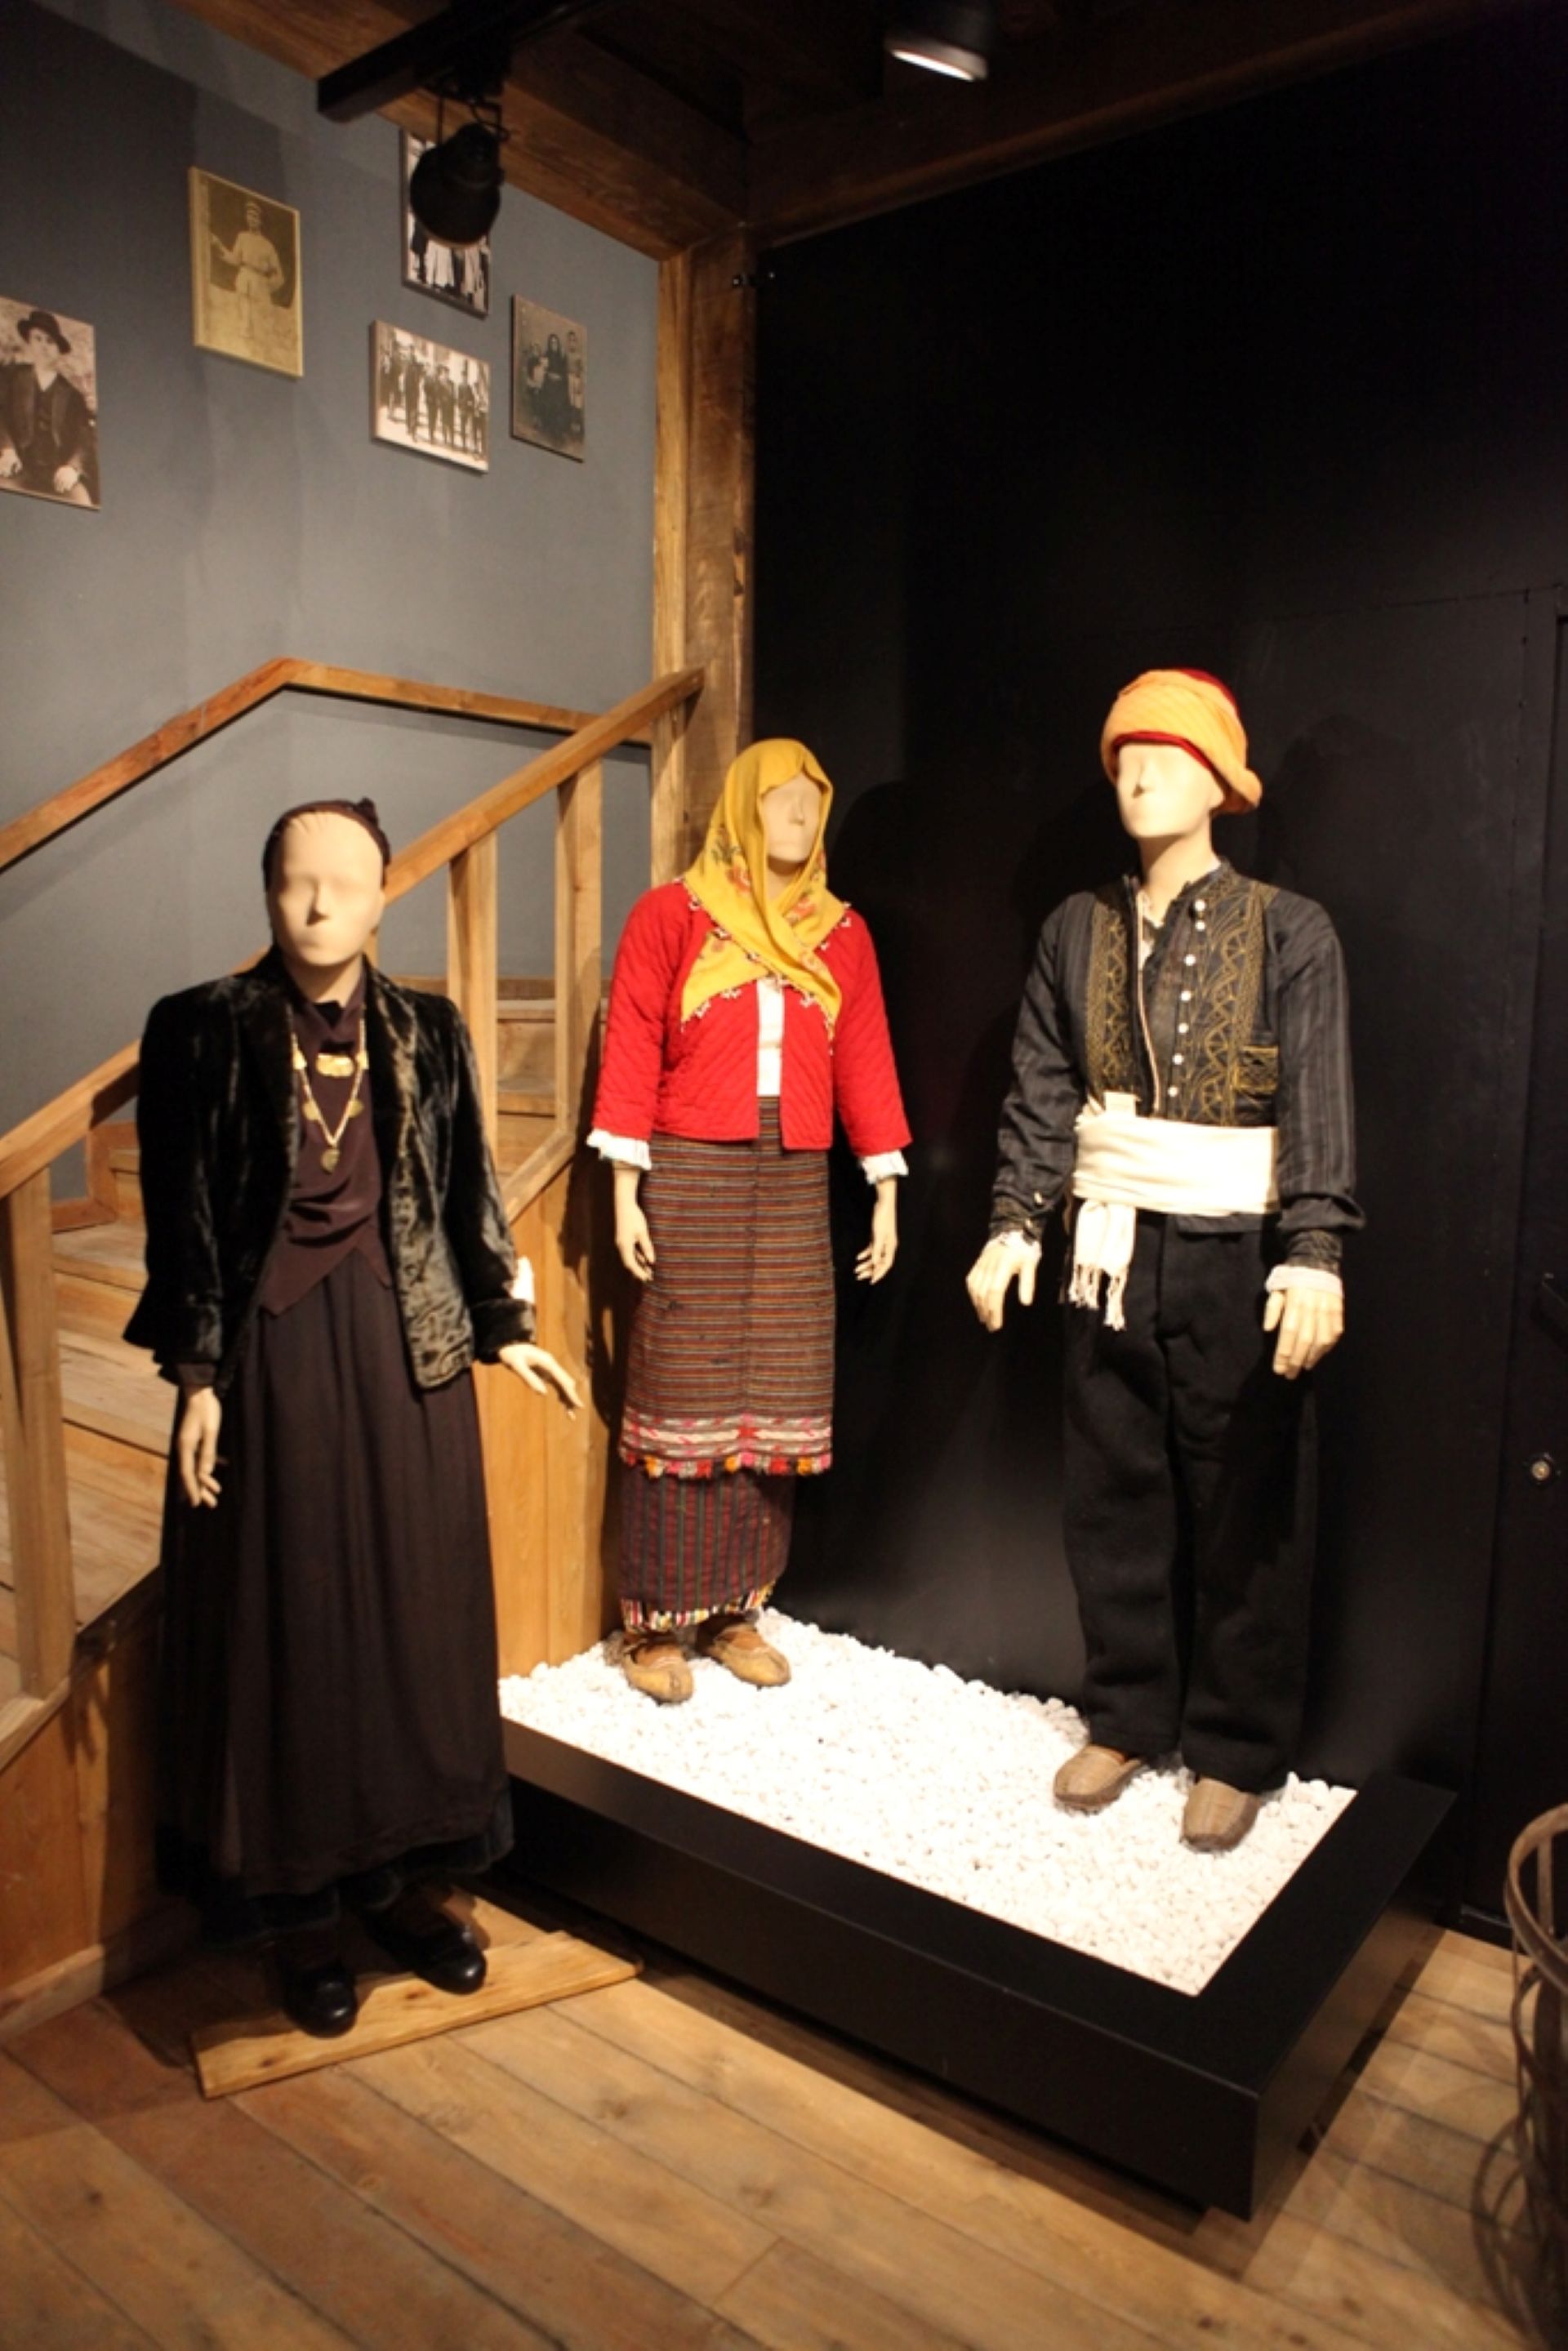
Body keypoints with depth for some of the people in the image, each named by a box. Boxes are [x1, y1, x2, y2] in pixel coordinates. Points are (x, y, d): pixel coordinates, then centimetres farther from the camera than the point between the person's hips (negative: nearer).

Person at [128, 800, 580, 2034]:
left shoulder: (430, 1031, 4)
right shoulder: (204, 1030, -4)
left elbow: (469, 1190, 9)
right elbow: (182, 1214, -3)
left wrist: (506, 1323, 8)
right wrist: (196, 1374, -7)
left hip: (406, 1343, 3)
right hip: (270, 1352, -2)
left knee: (414, 1612, 11)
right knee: (283, 1625, 7)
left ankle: (398, 1872, 30)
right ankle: (301, 1907, 26)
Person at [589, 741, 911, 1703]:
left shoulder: (843, 932, 12)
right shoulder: (670, 914, 2)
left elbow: (865, 1062, 9)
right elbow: (631, 1053, -1)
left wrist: (886, 1195, 5)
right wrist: (626, 1190, -7)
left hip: (796, 1184, 4)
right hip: (691, 1175, -3)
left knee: (774, 1396, 5)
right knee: (683, 1389, -2)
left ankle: (735, 1608, 18)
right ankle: (656, 1621, 10)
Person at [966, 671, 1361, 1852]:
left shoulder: (1288, 930, -4)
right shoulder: (1080, 928, 7)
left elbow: (1321, 1104, -11)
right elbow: (1043, 1090, 6)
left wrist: (1314, 1253, -22)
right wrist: (1015, 1222, -1)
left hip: (1238, 1256, -3)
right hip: (1114, 1252, 4)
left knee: (1246, 1511, 6)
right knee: (1115, 1499, 11)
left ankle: (1236, 1750, 23)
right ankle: (1128, 1718, 29)